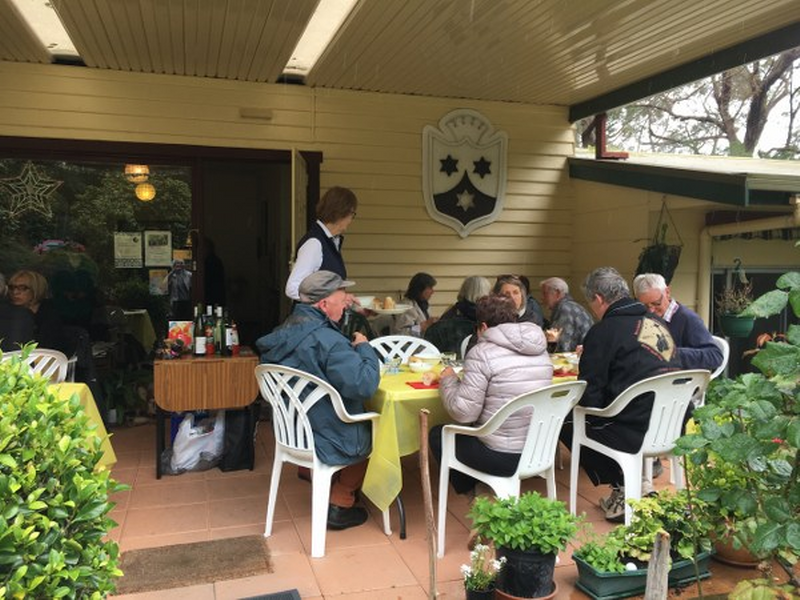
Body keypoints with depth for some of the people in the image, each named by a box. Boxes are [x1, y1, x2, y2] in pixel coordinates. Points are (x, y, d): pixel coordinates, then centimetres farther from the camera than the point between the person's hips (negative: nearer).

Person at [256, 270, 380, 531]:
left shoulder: (284, 332, -1)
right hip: (327, 442, -8)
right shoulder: (327, 340, -28)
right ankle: (339, 504, 24)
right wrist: (364, 348, -15)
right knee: (376, 430, 18)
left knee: (363, 422, 26)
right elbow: (365, 384, -32)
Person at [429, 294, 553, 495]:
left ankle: (466, 490, 27)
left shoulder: (483, 353, -16)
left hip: (502, 457, -7)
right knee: (472, 429, 30)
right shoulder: (541, 350, 5)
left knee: (437, 434, 16)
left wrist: (448, 380, 1)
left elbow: (463, 413, -17)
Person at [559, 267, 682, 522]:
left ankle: (622, 491, 9)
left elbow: (589, 398, -10)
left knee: (566, 422, 7)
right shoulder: (656, 322, 12)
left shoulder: (604, 330, -10)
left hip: (640, 432, -8)